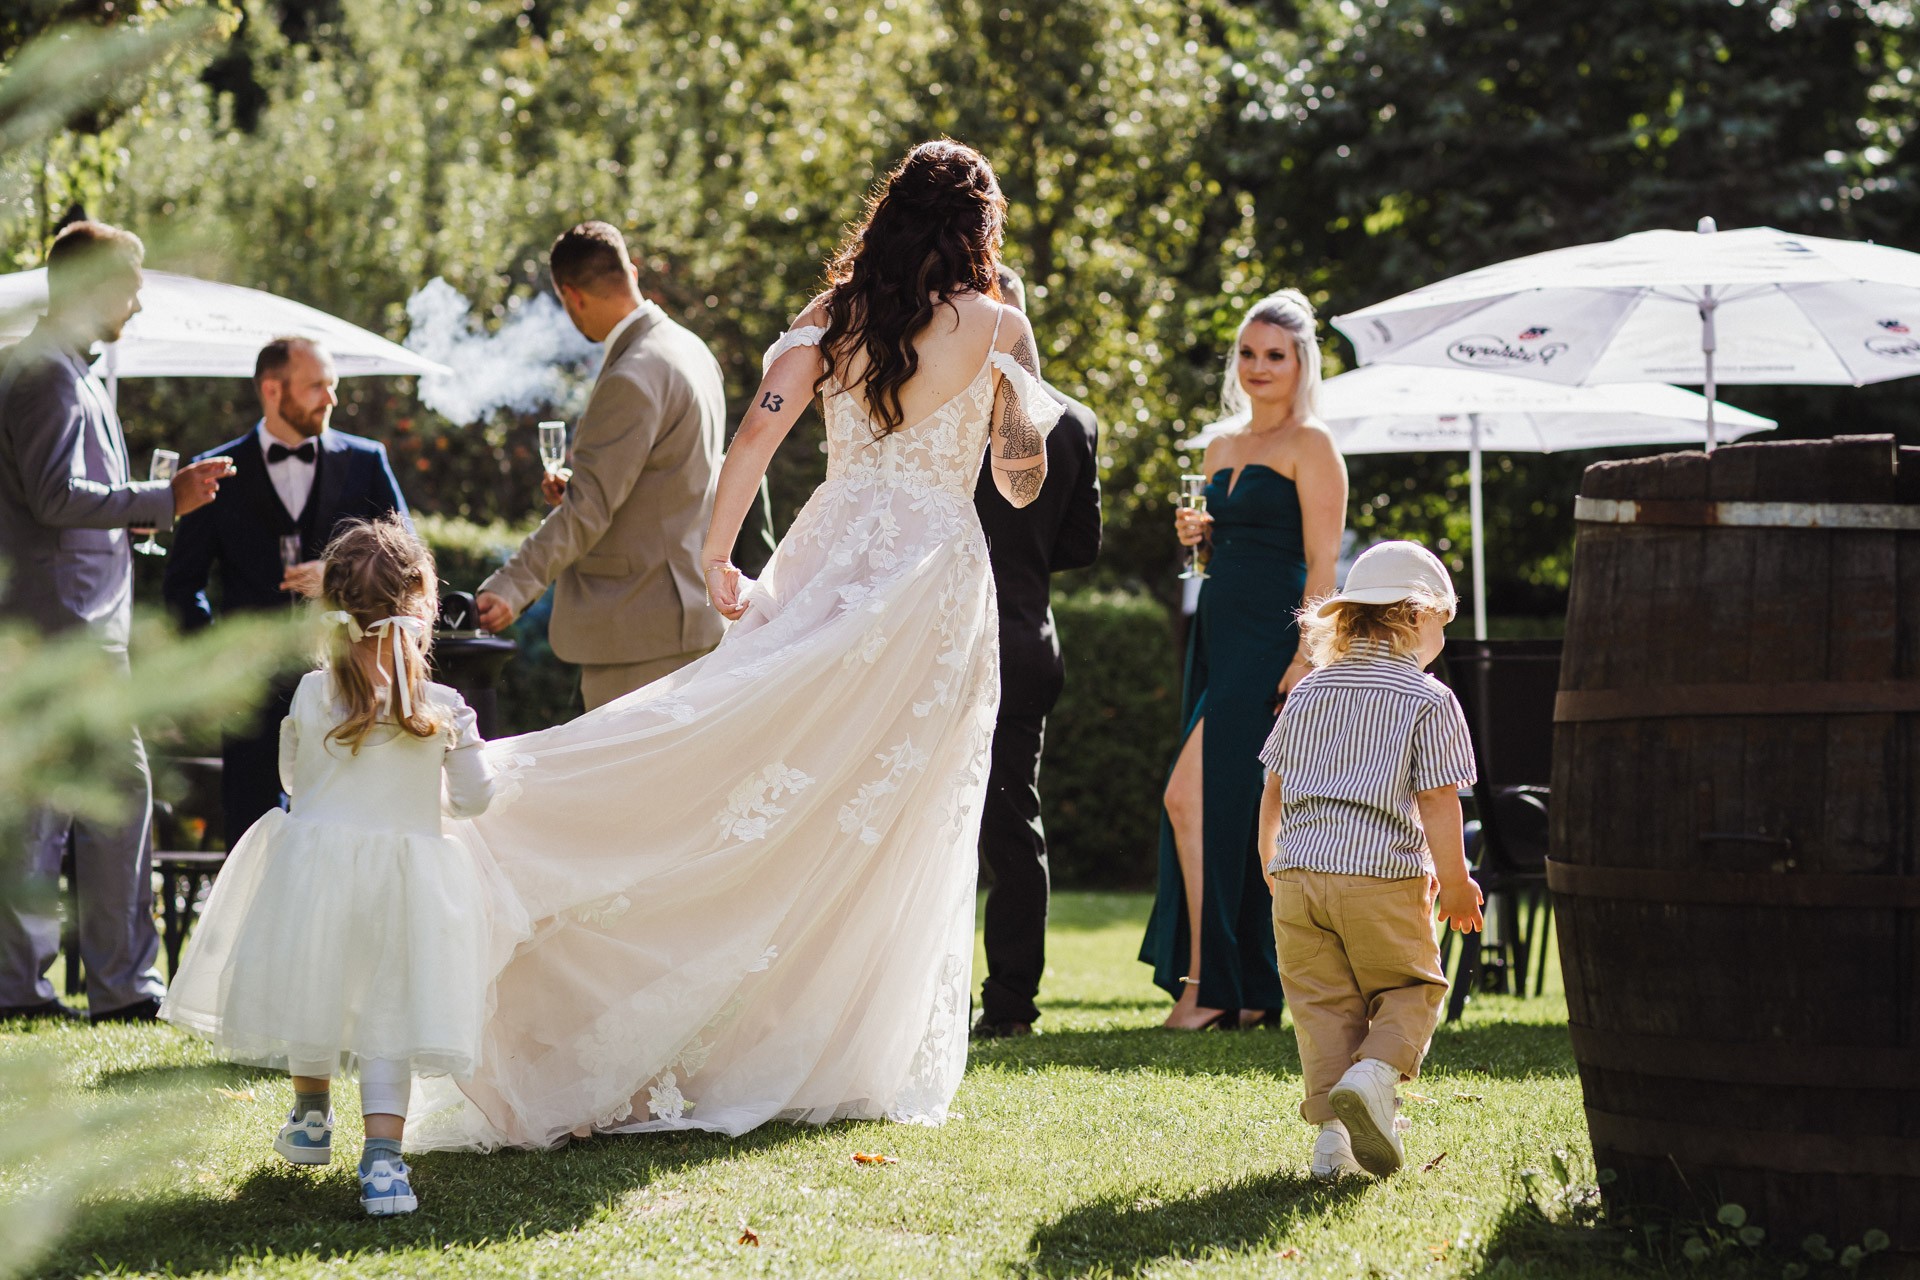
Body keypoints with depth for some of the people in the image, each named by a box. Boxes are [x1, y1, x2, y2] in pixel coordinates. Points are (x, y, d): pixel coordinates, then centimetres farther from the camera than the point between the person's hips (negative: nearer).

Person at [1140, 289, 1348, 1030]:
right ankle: (1252, 991, 11)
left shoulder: (1309, 446, -5)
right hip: (1219, 636, 8)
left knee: (1192, 797, -16)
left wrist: (1305, 659, -19)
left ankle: (1204, 980, -14)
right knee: (1224, 811, 7)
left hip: (1272, 640, -8)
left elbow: (1322, 563, -11)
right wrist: (1197, 535, 5)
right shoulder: (1224, 445, 18)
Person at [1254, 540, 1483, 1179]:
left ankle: (1334, 1128, -1)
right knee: (1411, 989, 12)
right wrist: (1454, 881, 5)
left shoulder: (1308, 693, 13)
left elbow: (1274, 790, 17)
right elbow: (1437, 801, -7)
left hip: (1299, 871, 4)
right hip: (1384, 878, -4)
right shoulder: (1429, 701, -3)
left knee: (1324, 1004, 8)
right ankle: (1375, 1073, -15)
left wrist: (1271, 864, 31)